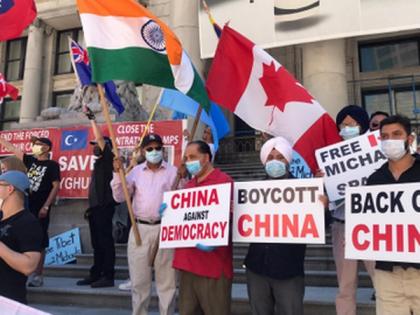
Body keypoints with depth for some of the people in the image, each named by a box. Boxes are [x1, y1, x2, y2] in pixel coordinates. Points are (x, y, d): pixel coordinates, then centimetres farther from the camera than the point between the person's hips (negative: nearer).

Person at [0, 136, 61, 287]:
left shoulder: (52, 165, -3)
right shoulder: (30, 160, 13)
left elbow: (56, 187, -9)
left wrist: (46, 206, -15)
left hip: (40, 209, -6)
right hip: (25, 206, 6)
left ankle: (38, 276, 7)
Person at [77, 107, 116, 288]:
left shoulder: (108, 158, -4)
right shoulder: (98, 162, 20)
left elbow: (100, 137, -16)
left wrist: (91, 118, -10)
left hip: (104, 206, -9)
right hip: (96, 206, 9)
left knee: (105, 241, -7)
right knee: (96, 242, 13)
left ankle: (108, 277, -3)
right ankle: (95, 275, 20)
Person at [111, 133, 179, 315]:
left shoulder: (173, 172, 3)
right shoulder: (135, 172, 9)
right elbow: (119, 197, 5)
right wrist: (117, 174, -5)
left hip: (165, 229, -1)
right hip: (140, 229, 2)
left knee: (167, 280, 8)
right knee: (139, 279, 10)